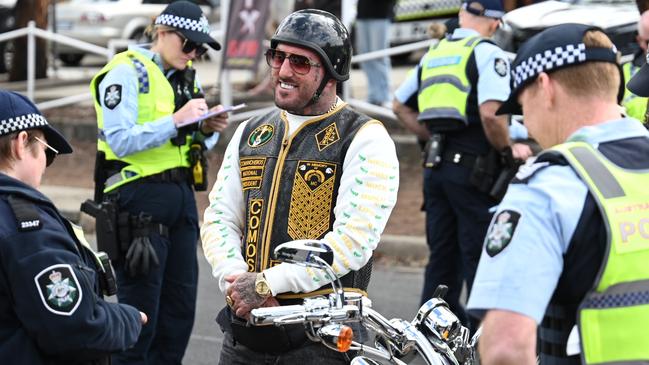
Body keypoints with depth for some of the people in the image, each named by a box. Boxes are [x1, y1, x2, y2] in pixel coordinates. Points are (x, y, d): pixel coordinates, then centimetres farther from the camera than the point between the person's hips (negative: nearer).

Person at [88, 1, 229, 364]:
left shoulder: (187, 77, 16)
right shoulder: (127, 72, -7)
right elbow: (120, 141, -17)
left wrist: (208, 129, 1)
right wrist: (176, 121, -21)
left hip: (182, 197, 8)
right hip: (140, 198, -8)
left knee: (181, 307, 8)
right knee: (141, 314, -5)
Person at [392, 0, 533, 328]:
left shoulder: (434, 53, 14)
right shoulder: (487, 54, -9)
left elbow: (400, 106, 21)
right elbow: (490, 114, -23)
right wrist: (508, 150, -8)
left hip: (436, 166, 7)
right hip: (472, 168, -7)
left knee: (442, 251, 14)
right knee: (481, 252, 0)